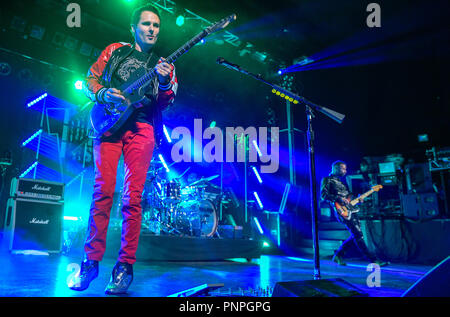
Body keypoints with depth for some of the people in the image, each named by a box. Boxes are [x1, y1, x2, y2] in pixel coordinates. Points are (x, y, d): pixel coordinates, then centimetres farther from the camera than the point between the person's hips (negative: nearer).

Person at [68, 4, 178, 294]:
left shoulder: (163, 64, 18)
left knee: (133, 197, -8)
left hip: (142, 126, -1)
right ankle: (92, 261, 1)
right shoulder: (116, 50, 20)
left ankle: (125, 266, -2)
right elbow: (90, 79, 17)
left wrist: (164, 82, -16)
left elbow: (166, 101, 5)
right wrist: (102, 94, -5)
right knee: (103, 191, -8)